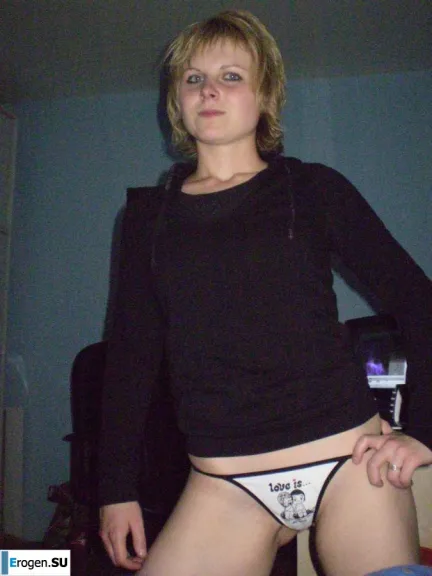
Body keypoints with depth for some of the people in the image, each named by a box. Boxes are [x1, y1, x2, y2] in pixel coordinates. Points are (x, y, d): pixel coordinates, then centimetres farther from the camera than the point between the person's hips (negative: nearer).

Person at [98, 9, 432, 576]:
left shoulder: (314, 189, 3)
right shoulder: (150, 212, 8)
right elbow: (131, 352, 9)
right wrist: (117, 487, 8)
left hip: (351, 461, -1)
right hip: (225, 485, 2)